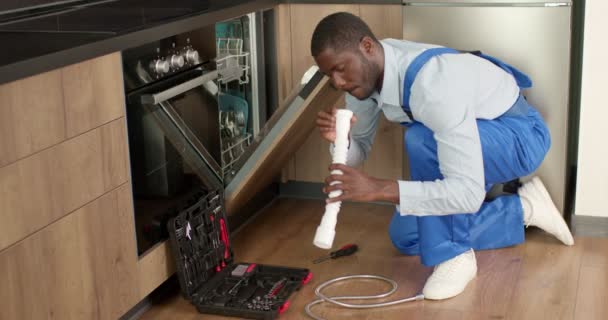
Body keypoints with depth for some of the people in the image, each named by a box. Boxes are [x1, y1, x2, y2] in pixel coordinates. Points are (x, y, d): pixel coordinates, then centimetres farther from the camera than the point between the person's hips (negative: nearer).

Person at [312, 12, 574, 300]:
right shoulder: (365, 71, -15)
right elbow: (359, 151, 0)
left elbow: (469, 193, -42)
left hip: (518, 136, -8)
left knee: (421, 138, -36)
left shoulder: (433, 83, -40)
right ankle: (522, 209, 17)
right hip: (473, 140, 8)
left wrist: (378, 189, -47)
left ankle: (453, 254, -18)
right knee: (406, 237, 6)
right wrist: (340, 140, -24)